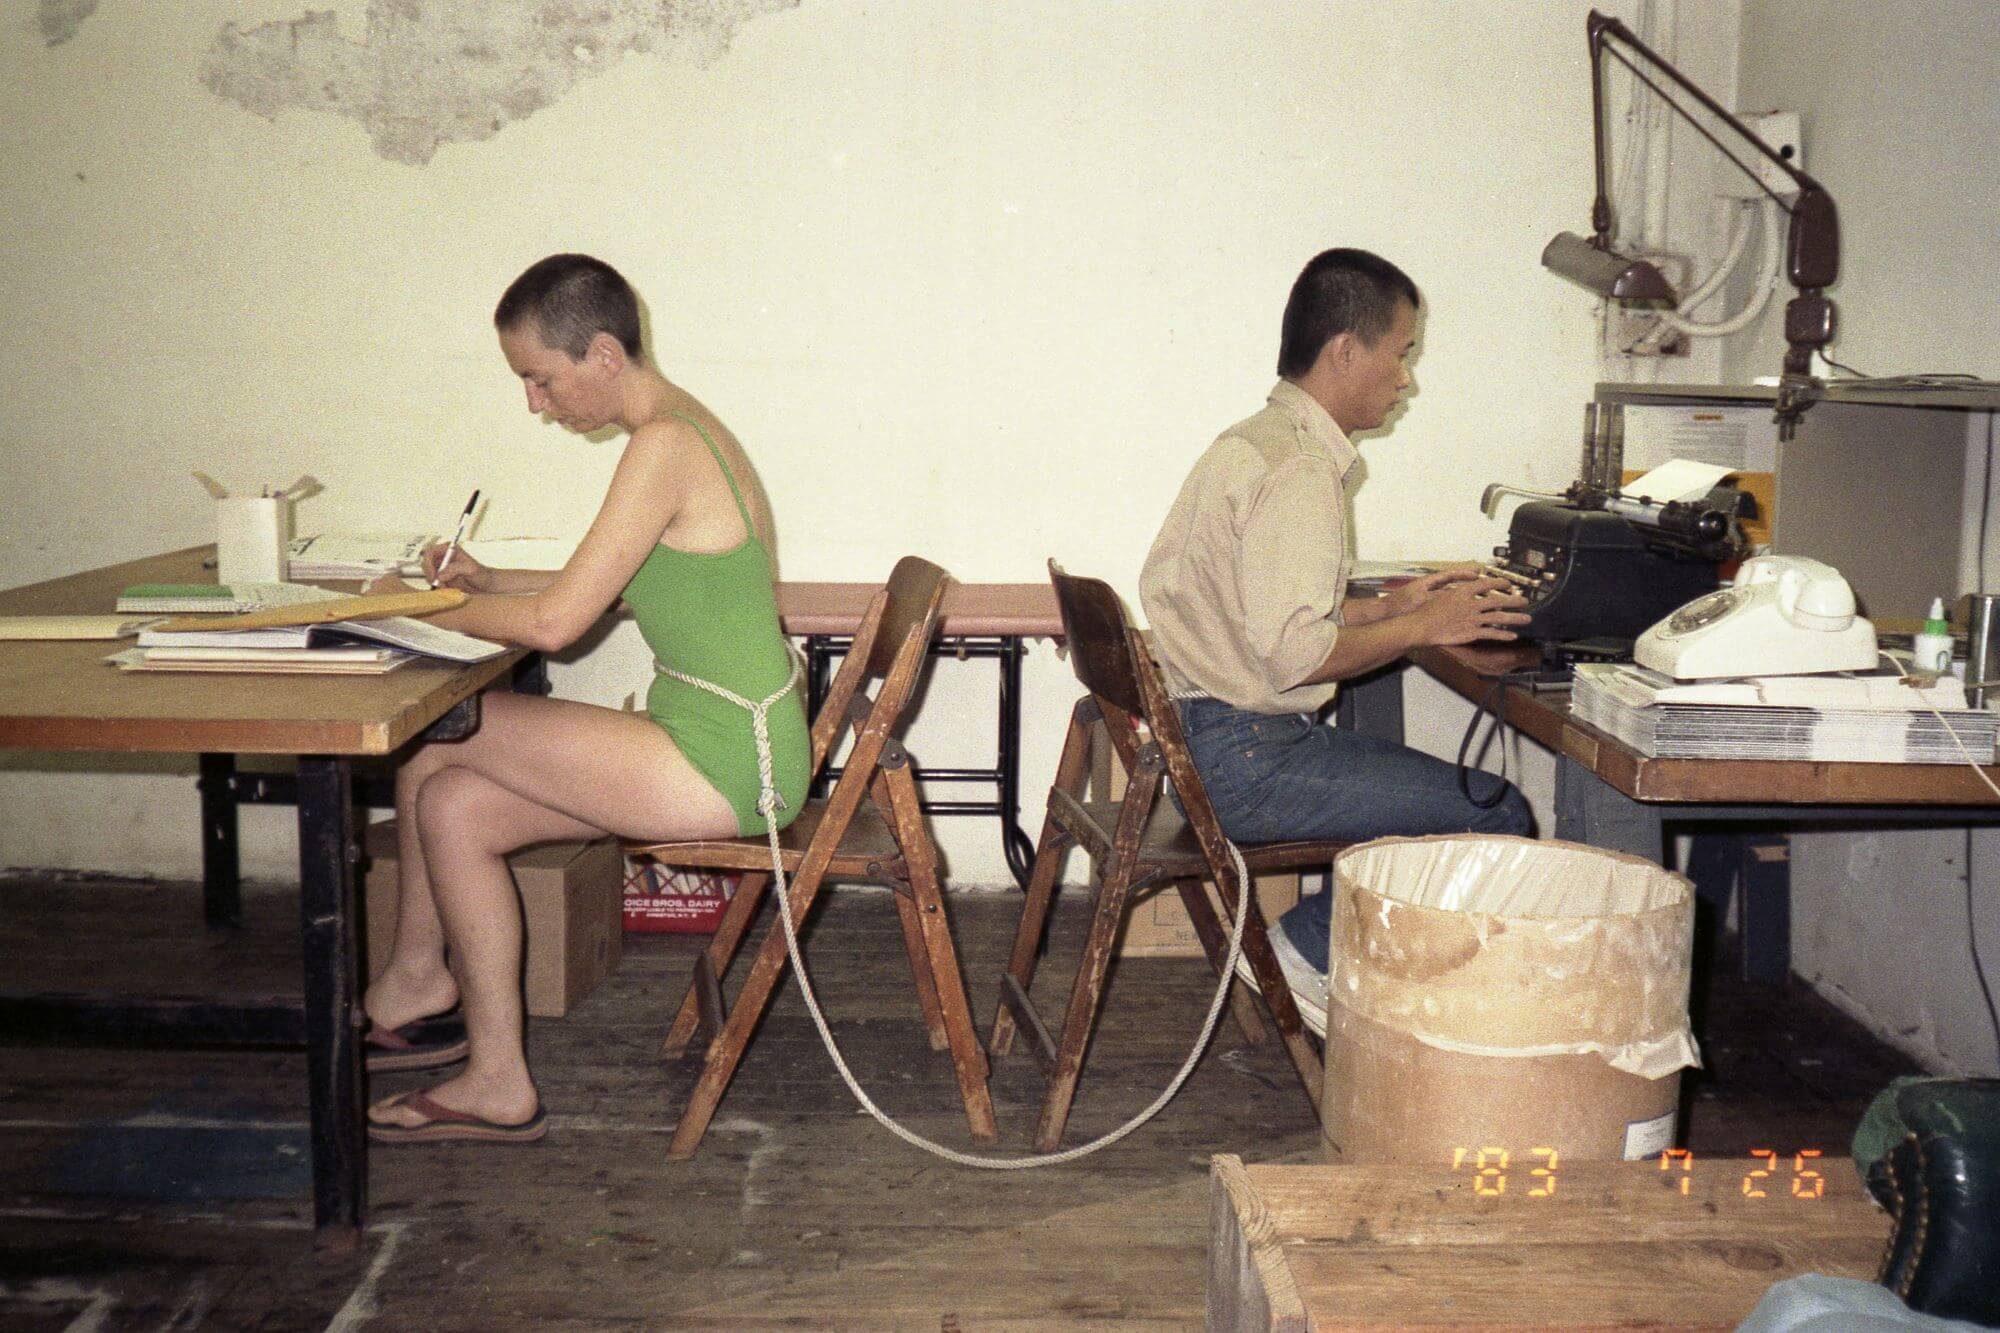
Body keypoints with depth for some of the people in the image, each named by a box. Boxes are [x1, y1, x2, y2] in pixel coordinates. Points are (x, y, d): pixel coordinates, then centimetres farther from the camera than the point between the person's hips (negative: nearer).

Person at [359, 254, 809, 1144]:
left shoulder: (666, 445, -18)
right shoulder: (679, 429, 12)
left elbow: (556, 623, -21)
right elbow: (596, 593, 23)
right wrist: (485, 582, 11)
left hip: (723, 767, -10)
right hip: (723, 750, 10)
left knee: (425, 741, -9)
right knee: (452, 804, 4)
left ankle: (412, 984, 12)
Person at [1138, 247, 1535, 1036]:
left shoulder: (1257, 442, 15)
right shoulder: (1299, 472, -17)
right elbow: (1296, 653, -25)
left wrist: (1385, 607, 13)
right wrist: (1423, 627, -11)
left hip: (1204, 738, 10)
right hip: (1245, 756, -10)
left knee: (1447, 789, 18)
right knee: (1497, 819, -10)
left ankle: (1314, 946, 16)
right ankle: (1313, 951, 0)